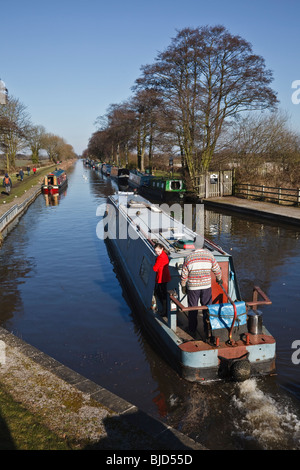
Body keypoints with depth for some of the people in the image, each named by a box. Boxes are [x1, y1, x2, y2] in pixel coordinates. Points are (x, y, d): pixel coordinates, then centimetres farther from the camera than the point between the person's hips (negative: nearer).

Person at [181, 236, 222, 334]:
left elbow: (184, 275, -5)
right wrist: (219, 278, 24)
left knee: (192, 309, 10)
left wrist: (183, 286, 8)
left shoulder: (189, 257, -9)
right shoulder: (209, 255, -5)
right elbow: (217, 269, 5)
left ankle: (192, 330, 19)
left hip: (193, 287, -1)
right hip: (206, 286, 1)